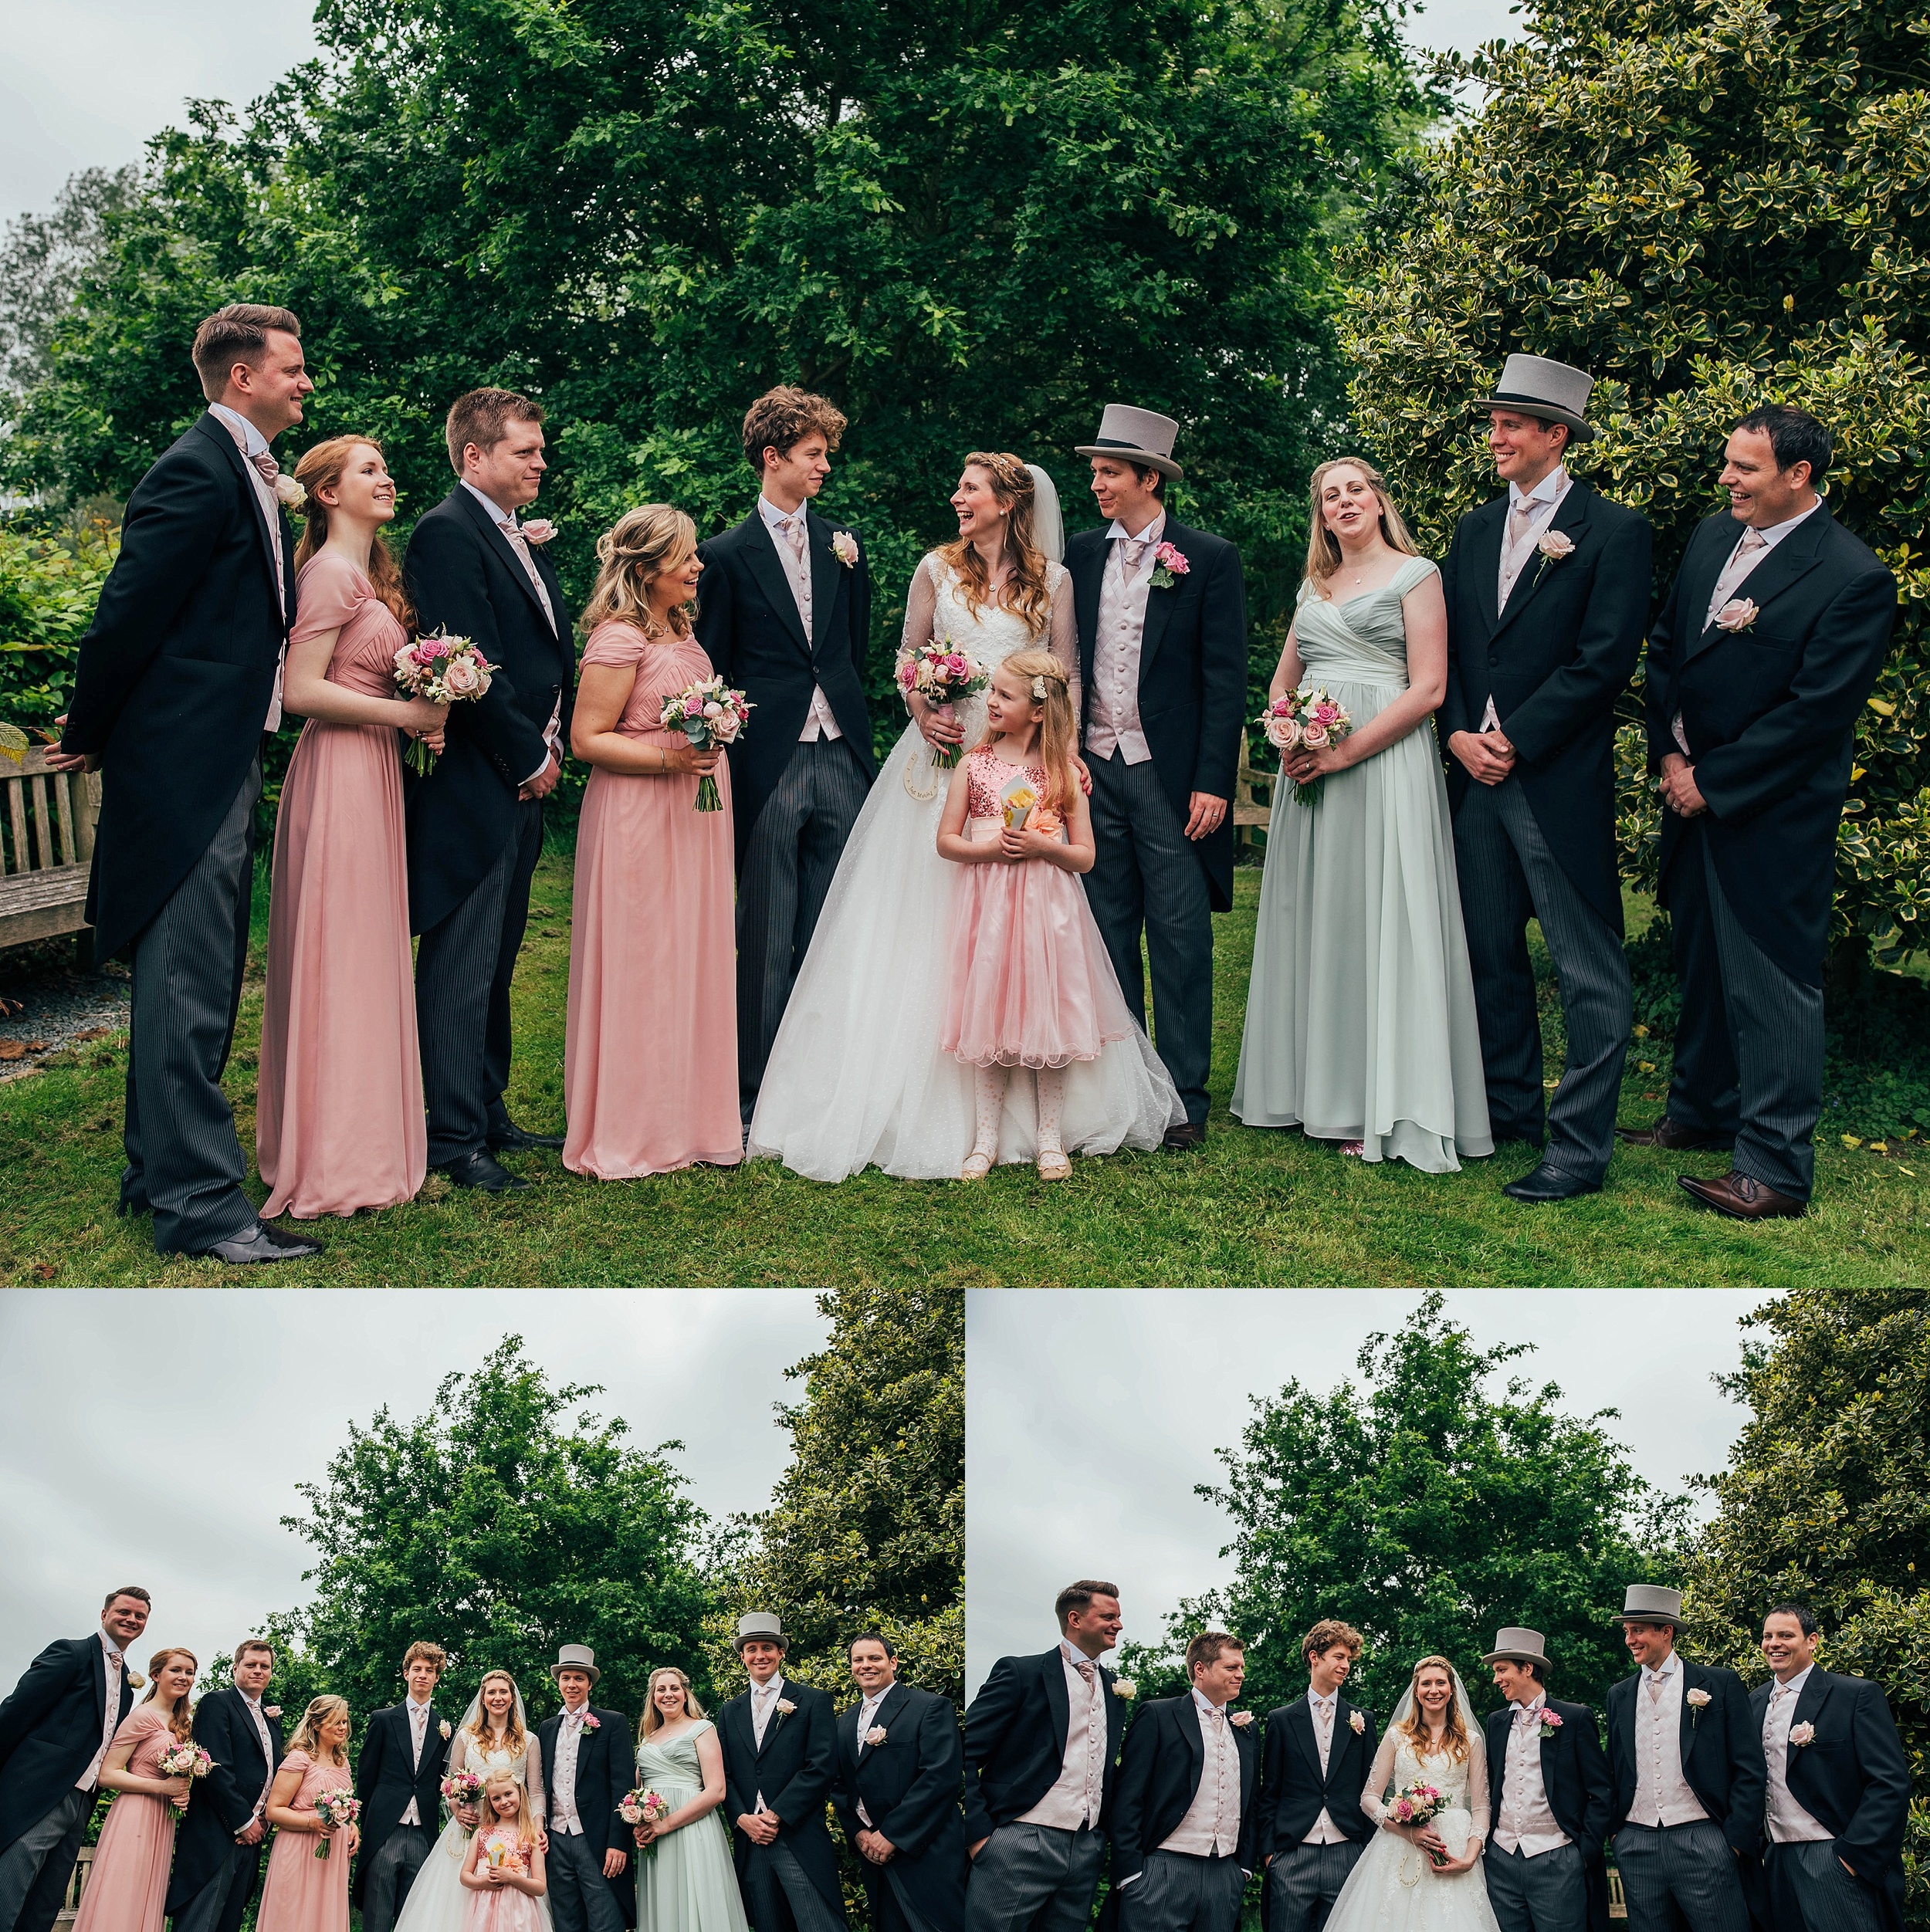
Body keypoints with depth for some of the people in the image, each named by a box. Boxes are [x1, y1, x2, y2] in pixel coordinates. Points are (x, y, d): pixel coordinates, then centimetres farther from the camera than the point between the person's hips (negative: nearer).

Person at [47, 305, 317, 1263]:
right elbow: (129, 613, -14)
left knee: (190, 984, 16)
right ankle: (200, 1202, -4)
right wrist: (88, 740, -4)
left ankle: (157, 1173, 26)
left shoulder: (252, 474, 15)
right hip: (184, 762, -10)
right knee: (187, 986, -7)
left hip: (220, 762, 10)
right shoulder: (196, 472, -15)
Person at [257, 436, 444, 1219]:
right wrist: (405, 713, -15)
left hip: (373, 770, 10)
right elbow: (300, 689, -19)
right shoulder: (333, 574, -13)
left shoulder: (369, 574, 17)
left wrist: (419, 719, 5)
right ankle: (333, 1160, 0)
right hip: (340, 771, -10)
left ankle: (357, 1139, 19)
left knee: (366, 955, 12)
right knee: (339, 956, -5)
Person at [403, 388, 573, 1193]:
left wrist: (548, 750, 8)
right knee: (461, 967, -4)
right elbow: (472, 661, -19)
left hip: (522, 778, 10)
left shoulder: (521, 538, 17)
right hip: (473, 785, -10)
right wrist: (530, 758, -13)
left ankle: (489, 1114, 23)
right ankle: (455, 1137, 0)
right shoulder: (448, 533, -13)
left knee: (495, 963, 15)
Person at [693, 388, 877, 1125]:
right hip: (771, 764, -4)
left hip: (841, 758, 4)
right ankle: (757, 1088, 9)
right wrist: (733, 749, -3)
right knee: (767, 934, 1)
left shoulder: (844, 545, 11)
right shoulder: (727, 555, -1)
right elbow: (711, 673, 1)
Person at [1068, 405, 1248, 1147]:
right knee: (1109, 937, 9)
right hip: (1094, 770, 4)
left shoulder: (1209, 559, -2)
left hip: (1170, 776, -4)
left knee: (1180, 940, -1)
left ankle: (1184, 1098, 5)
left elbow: (1225, 677, -5)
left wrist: (1213, 781, -11)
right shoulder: (1081, 555, 10)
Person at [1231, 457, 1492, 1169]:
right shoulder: (1314, 587, 17)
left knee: (1379, 920, -7)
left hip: (1383, 760, -6)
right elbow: (1283, 680, 23)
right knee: (1313, 919, 7)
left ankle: (1385, 1106, -3)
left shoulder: (1415, 575, -1)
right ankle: (1317, 1089, 15)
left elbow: (1428, 690, -10)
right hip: (1309, 763, 6)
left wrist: (1345, 751, -16)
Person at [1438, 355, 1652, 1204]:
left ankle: (1580, 1148, 0)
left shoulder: (1613, 530, -5)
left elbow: (1604, 659, -12)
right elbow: (1448, 647, 14)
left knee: (1590, 973, -3)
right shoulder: (1475, 529, 15)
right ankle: (1510, 1108, 27)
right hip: (1477, 772, 7)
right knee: (1491, 954, 14)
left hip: (1559, 778, -7)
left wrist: (1514, 739, -13)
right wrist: (1460, 734, -2)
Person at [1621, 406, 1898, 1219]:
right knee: (1700, 962, 19)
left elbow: (1815, 711, -19)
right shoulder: (1711, 536, 6)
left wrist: (1710, 782, -14)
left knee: (1771, 983, -3)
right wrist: (1669, 754, 0)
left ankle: (1774, 1167, 3)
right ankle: (1701, 1109, 35)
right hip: (1692, 791, 7)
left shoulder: (1854, 578, -17)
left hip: (1773, 814, -7)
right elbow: (1663, 648, 13)